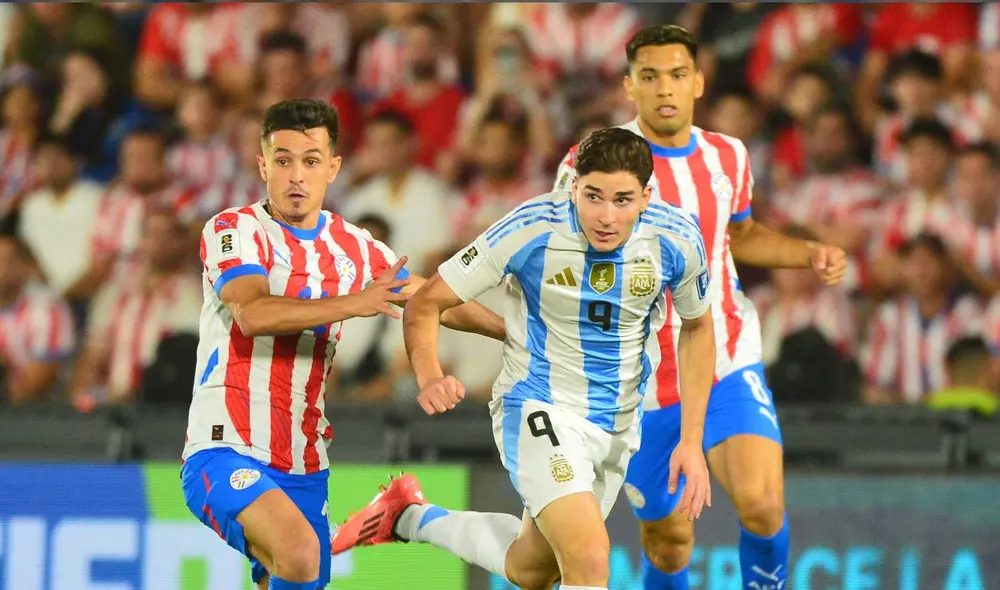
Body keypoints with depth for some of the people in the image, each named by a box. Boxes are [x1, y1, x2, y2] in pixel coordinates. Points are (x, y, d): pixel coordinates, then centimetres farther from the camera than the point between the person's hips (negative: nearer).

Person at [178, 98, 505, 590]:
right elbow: (252, 313, -23)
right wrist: (353, 303, -29)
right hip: (227, 450, -7)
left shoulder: (355, 249, 13)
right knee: (299, 550, -31)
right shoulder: (234, 230, -5)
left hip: (304, 468, 7)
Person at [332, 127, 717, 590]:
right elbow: (425, 305, -13)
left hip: (619, 425, 5)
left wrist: (692, 442, 0)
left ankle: (410, 517, 44)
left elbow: (697, 329, 5)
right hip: (540, 410, -5)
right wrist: (430, 378, -33)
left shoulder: (677, 239, -15)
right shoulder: (531, 230, -23)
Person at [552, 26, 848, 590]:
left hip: (729, 365, 2)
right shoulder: (597, 161, -9)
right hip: (642, 383, -2)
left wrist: (810, 252, 9)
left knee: (761, 504, -20)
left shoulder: (728, 157, 4)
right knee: (669, 544, 3)